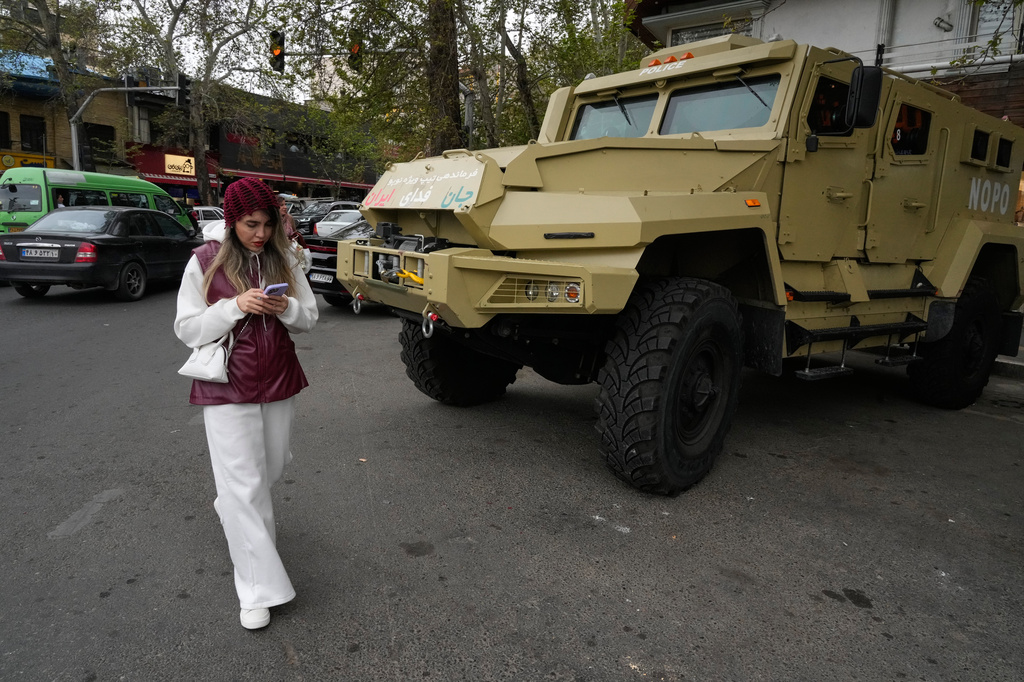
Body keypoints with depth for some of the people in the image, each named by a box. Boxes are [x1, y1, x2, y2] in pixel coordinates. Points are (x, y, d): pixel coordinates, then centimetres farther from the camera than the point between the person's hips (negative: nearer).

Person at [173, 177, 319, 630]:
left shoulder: (283, 258, 2)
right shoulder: (206, 261, -8)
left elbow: (309, 318, 6)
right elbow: (187, 329, -7)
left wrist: (286, 308, -16)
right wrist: (236, 305, -22)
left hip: (278, 382, 4)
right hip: (228, 388, -4)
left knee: (273, 463, 20)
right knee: (244, 484, -3)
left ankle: (229, 505, 54)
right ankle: (258, 591, 7)